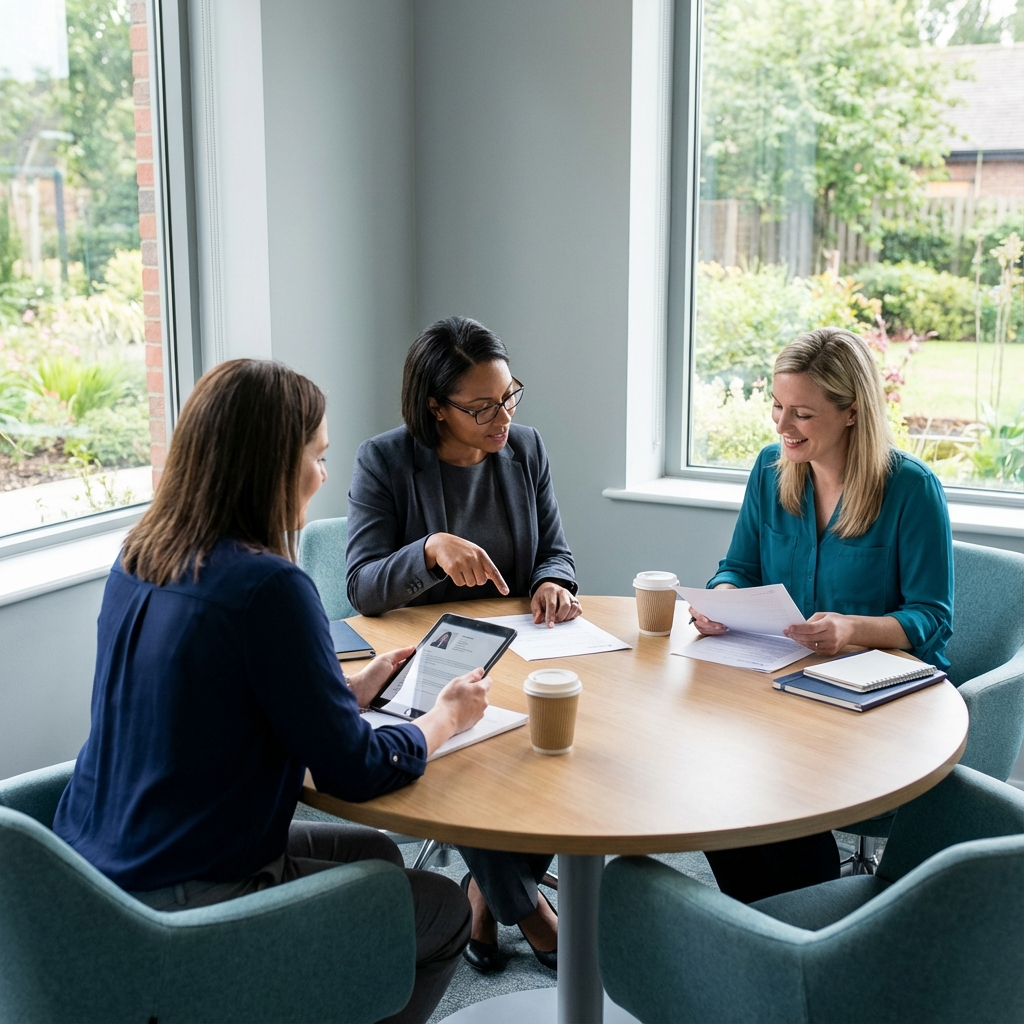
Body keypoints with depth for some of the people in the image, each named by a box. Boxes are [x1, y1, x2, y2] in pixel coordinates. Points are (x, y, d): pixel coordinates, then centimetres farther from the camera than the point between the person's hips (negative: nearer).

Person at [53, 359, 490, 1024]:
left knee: (375, 854, 26)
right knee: (446, 913, 11)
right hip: (180, 908, -8)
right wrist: (445, 718, 2)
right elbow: (353, 771, -16)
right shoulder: (269, 586, -25)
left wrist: (350, 691, 15)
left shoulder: (137, 562, 1)